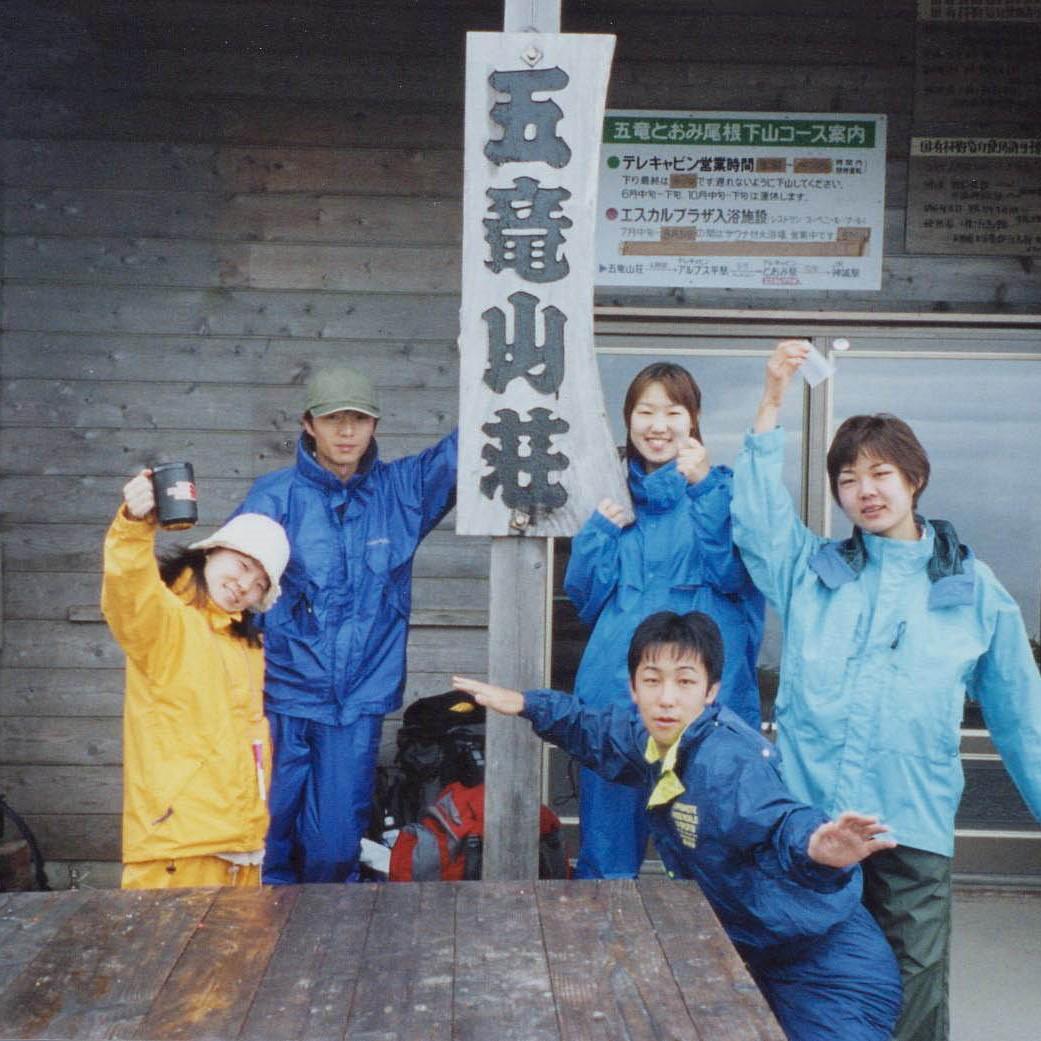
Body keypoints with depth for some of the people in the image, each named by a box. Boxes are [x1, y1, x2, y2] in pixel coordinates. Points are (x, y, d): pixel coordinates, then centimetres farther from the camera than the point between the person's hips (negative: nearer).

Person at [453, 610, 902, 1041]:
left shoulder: (727, 762, -30)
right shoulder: (653, 737, -3)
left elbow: (777, 819, -47)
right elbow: (597, 730, 18)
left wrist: (815, 846, -68)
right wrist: (527, 704, 16)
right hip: (738, 945, 8)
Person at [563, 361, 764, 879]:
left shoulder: (721, 488, 5)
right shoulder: (615, 491, 13)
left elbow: (732, 574, -11)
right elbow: (584, 596, 10)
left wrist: (703, 488, -16)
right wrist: (603, 526, -4)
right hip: (615, 687, 3)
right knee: (608, 821, 7)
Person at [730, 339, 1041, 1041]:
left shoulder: (973, 589, 6)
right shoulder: (812, 571, 9)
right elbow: (757, 510, -6)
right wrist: (774, 400, -11)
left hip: (913, 831, -1)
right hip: (805, 821, 1)